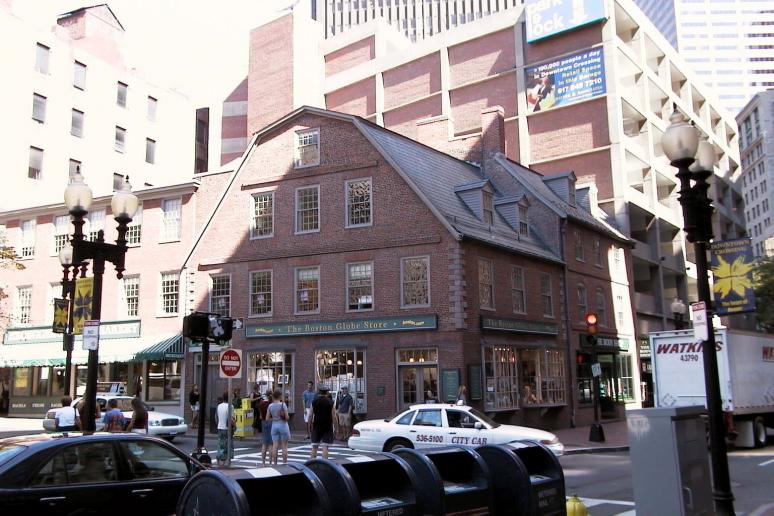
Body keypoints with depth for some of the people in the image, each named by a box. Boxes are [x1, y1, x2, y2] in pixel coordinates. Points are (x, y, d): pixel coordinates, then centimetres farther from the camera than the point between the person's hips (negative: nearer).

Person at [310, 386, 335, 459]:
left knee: (314, 446, 11)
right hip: (327, 426, -3)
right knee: (325, 447, -2)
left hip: (316, 426, 3)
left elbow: (311, 414, 5)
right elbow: (333, 415, -7)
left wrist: (311, 423, 16)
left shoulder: (314, 401, 2)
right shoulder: (330, 402, -6)